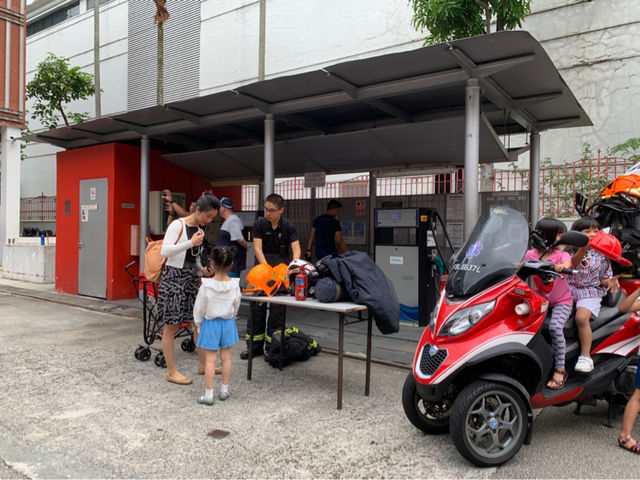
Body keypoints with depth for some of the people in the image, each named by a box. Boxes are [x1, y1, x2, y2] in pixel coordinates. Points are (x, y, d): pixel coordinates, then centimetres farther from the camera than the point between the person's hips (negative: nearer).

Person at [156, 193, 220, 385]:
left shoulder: (200, 231, 12)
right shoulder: (177, 225, -10)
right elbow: (164, 251, -20)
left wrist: (205, 271, 3)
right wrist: (191, 243, -21)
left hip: (191, 278, 7)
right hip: (174, 277, -7)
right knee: (171, 326, 0)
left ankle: (203, 363, 24)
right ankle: (171, 371, 8)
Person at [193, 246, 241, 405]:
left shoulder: (206, 286, -17)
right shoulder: (234, 285, -9)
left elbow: (199, 309, -8)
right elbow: (236, 306, 4)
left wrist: (198, 324, 8)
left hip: (210, 323, -3)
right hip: (228, 322, 3)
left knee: (210, 359, 2)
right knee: (226, 357, 13)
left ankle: (208, 394, 6)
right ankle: (224, 390, 23)